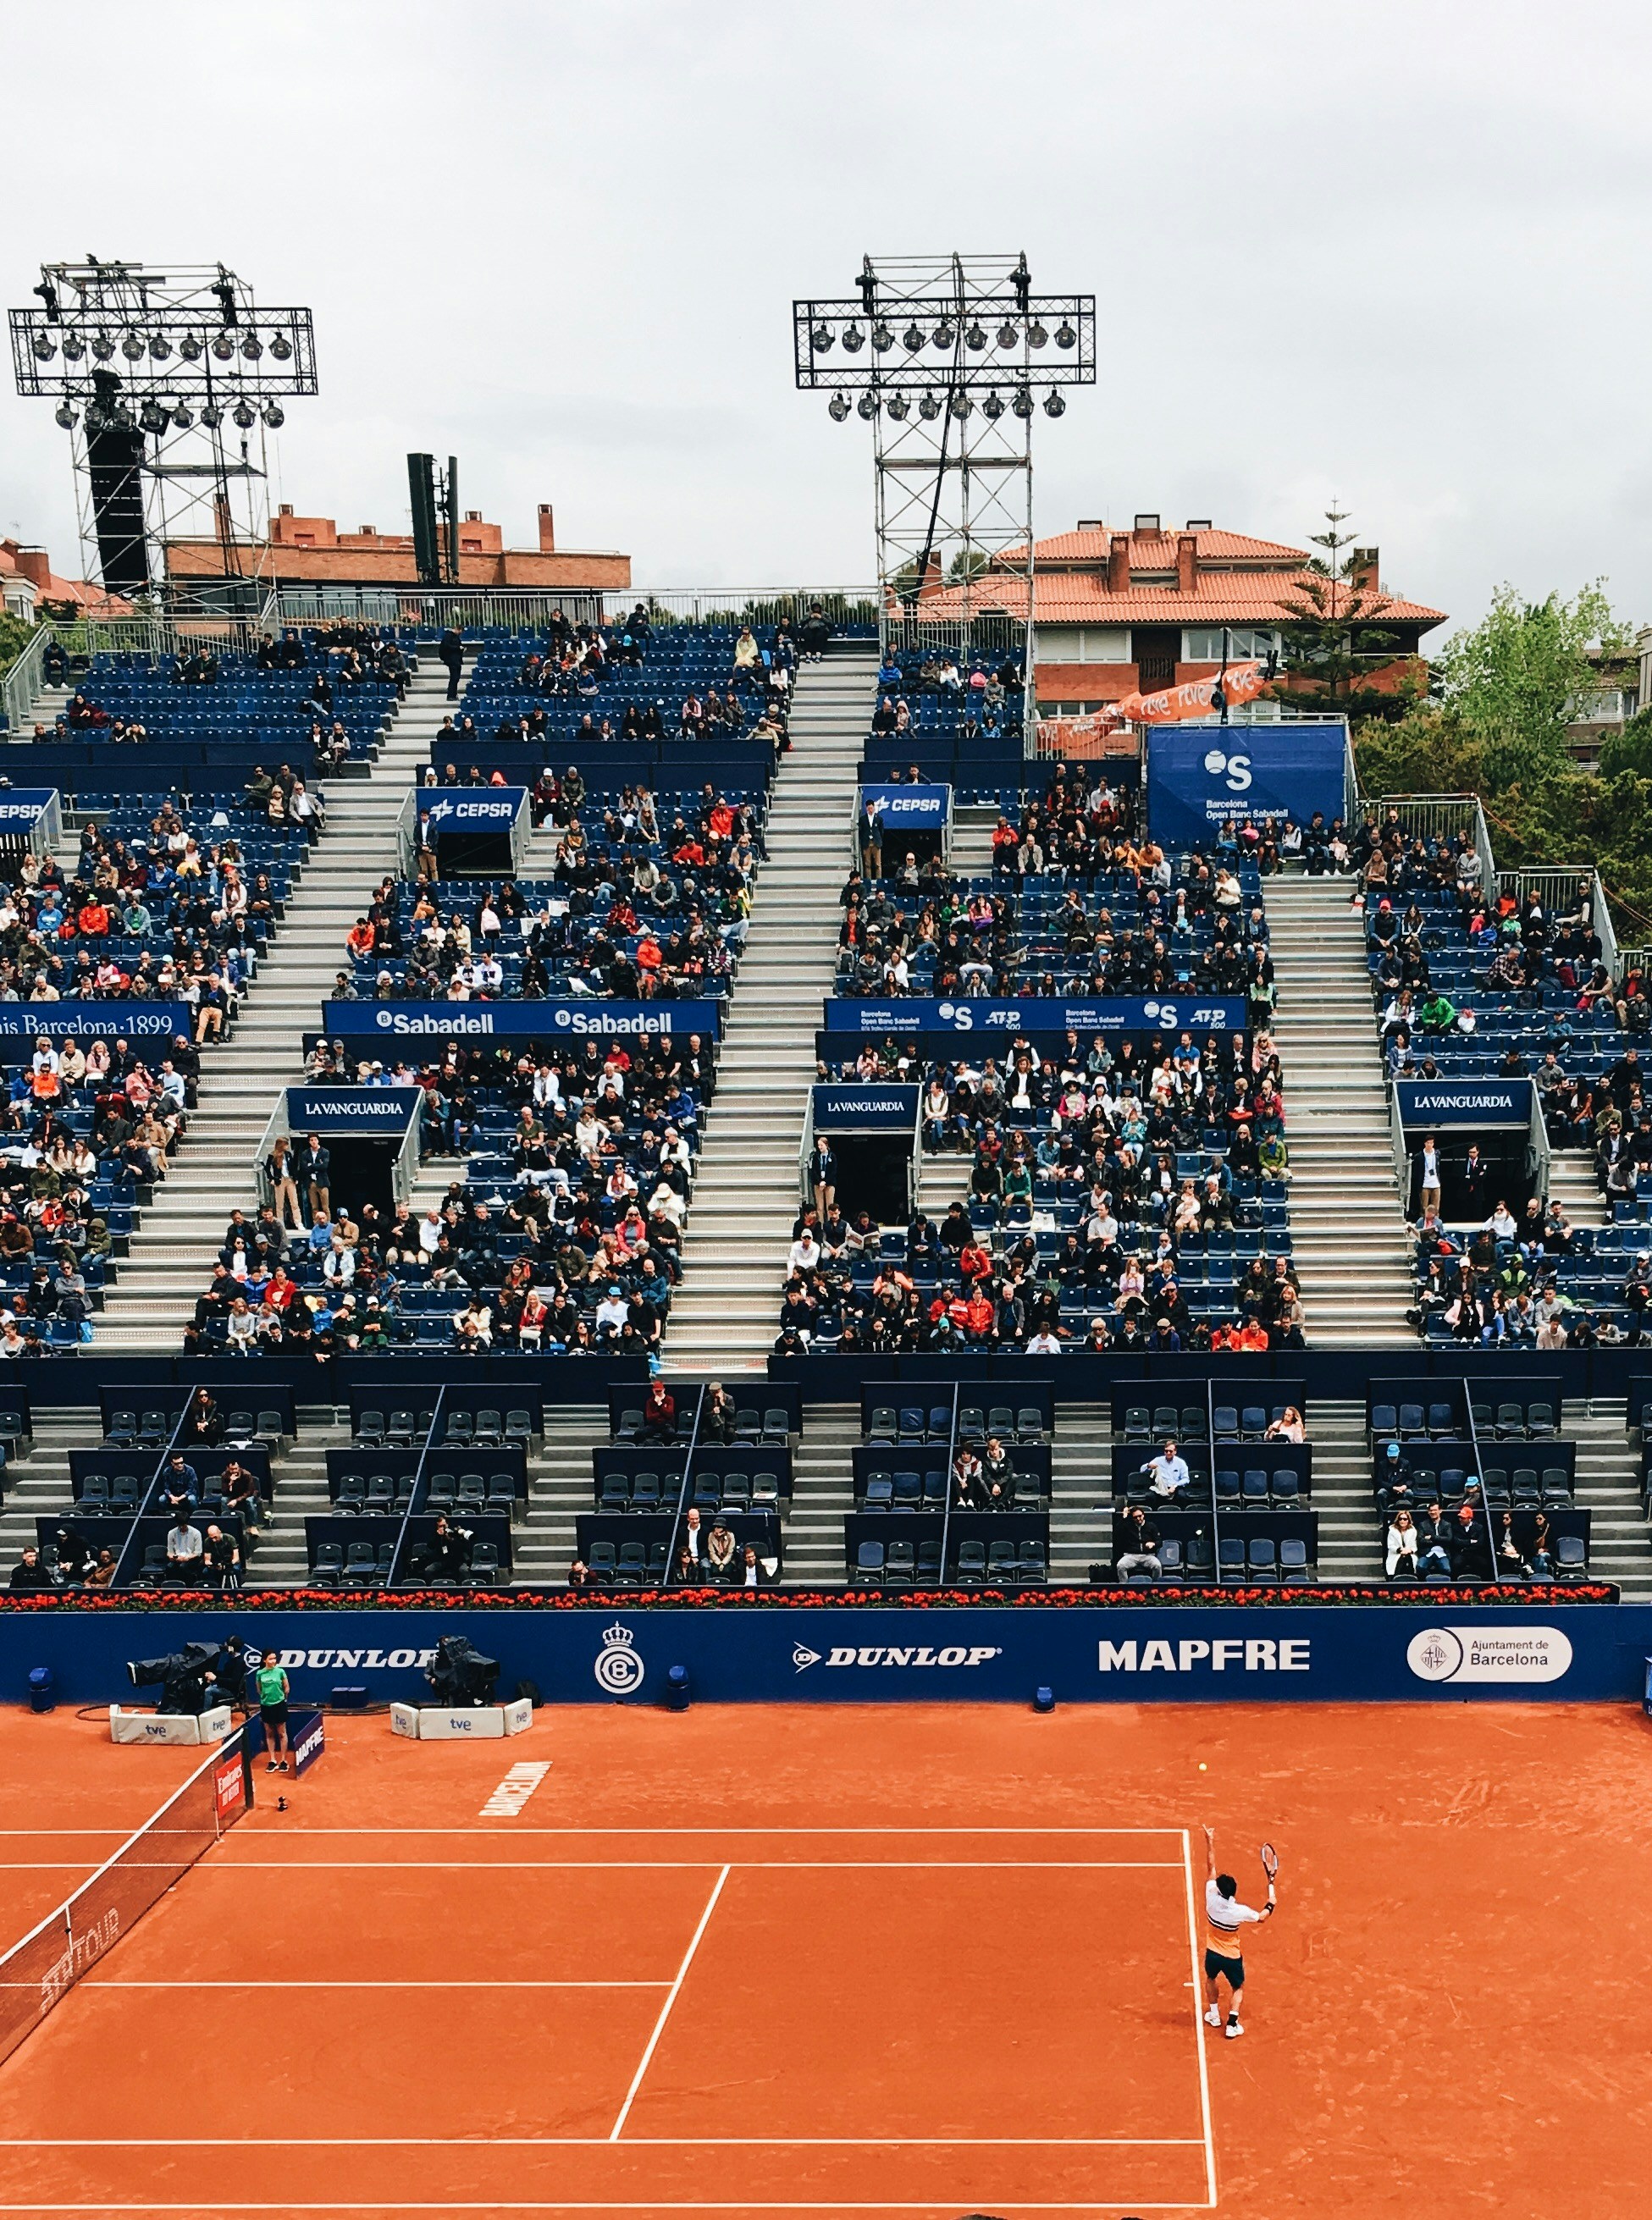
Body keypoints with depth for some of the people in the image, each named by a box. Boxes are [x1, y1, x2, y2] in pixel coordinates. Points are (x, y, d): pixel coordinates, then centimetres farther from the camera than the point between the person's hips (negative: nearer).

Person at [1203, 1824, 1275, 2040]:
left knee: (1211, 1979, 32)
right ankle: (1232, 2024, 11)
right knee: (1237, 1988, 20)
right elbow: (1261, 1917, -7)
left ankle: (1214, 2015, 39)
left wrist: (1210, 1843, -11)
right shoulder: (1239, 1911, -27)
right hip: (1232, 1957, -3)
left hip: (1212, 1953, 3)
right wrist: (1271, 1904, 10)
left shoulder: (1212, 1899, -23)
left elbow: (1211, 1868, -15)